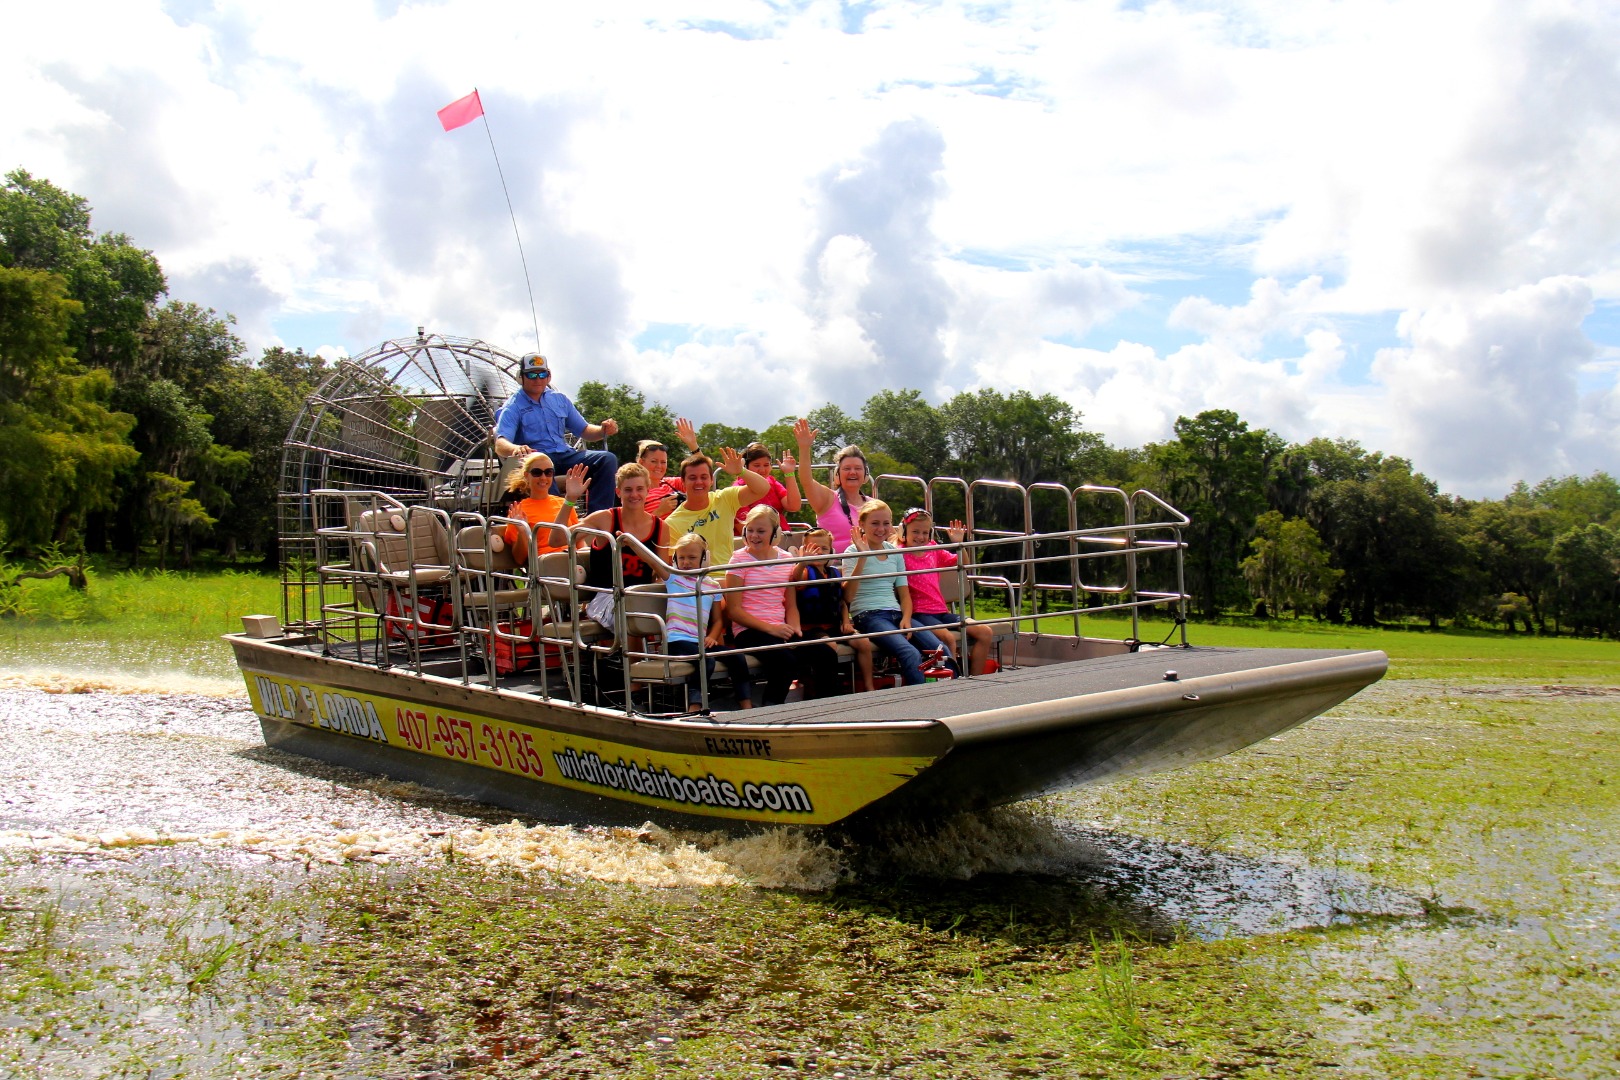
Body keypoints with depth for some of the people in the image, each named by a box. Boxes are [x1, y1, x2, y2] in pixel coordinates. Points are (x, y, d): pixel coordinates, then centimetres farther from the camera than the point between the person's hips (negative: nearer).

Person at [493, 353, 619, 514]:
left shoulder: (560, 399, 19)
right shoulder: (513, 407, 1)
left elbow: (584, 431, 22)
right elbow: (500, 444, -14)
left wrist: (604, 430, -2)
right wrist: (516, 449, -40)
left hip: (565, 454, 6)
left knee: (607, 459, -19)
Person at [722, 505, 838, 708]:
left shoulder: (786, 559, 13)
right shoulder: (739, 560, -1)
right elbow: (734, 610, -6)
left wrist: (795, 628, -5)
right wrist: (770, 628, -15)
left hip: (780, 629, 5)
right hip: (749, 631, -5)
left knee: (827, 655, -18)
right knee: (786, 660, -32)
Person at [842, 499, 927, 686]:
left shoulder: (895, 552, 16)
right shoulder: (853, 552, 0)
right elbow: (848, 595, -14)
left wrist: (906, 618, -3)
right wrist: (862, 557, -19)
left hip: (896, 614, 6)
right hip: (868, 615, -6)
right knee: (911, 654, -31)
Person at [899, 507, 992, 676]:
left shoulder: (934, 551, 15)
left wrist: (959, 543, 8)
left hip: (941, 611, 7)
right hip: (919, 613, -7)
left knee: (984, 632, -5)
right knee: (948, 637, -33)